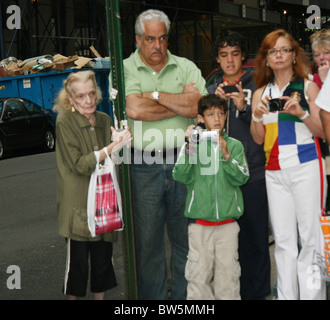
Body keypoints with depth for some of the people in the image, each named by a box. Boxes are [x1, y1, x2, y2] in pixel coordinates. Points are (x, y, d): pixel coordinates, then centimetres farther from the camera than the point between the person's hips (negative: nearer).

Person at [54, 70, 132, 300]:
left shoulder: (104, 120, 7)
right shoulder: (65, 122, -9)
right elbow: (79, 165, -16)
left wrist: (120, 142, -8)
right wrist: (112, 147, -23)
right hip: (78, 204, -5)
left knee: (103, 259, 12)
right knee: (77, 262, 1)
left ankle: (100, 296, 29)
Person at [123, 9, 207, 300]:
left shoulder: (186, 67, 8)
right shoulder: (124, 70, 2)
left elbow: (198, 106, -7)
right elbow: (134, 109, -15)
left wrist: (155, 95, -8)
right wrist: (182, 102, -5)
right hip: (144, 167, -2)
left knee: (187, 237, 10)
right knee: (147, 240, 6)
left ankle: (185, 294, 25)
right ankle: (153, 297, 21)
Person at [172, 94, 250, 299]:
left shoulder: (235, 145, 6)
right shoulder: (194, 145, 4)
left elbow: (241, 178, -5)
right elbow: (181, 176, -8)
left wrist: (226, 155, -19)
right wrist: (189, 148, -19)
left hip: (228, 222, 1)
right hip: (199, 221, -1)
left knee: (228, 271, 4)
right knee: (199, 273, 1)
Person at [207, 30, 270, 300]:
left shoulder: (256, 84, 2)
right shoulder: (213, 90, 14)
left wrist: (243, 108, -21)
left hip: (253, 173, -3)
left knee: (255, 237, 2)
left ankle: (256, 292, 15)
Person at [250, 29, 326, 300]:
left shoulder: (308, 86, 5)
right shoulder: (261, 93, 14)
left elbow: (322, 131, 1)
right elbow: (258, 139, 13)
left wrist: (302, 113, -15)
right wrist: (257, 116, -6)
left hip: (305, 167, -3)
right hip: (274, 171, 3)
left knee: (310, 237, -4)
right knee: (283, 240, 6)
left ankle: (312, 294, 4)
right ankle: (286, 295, 14)